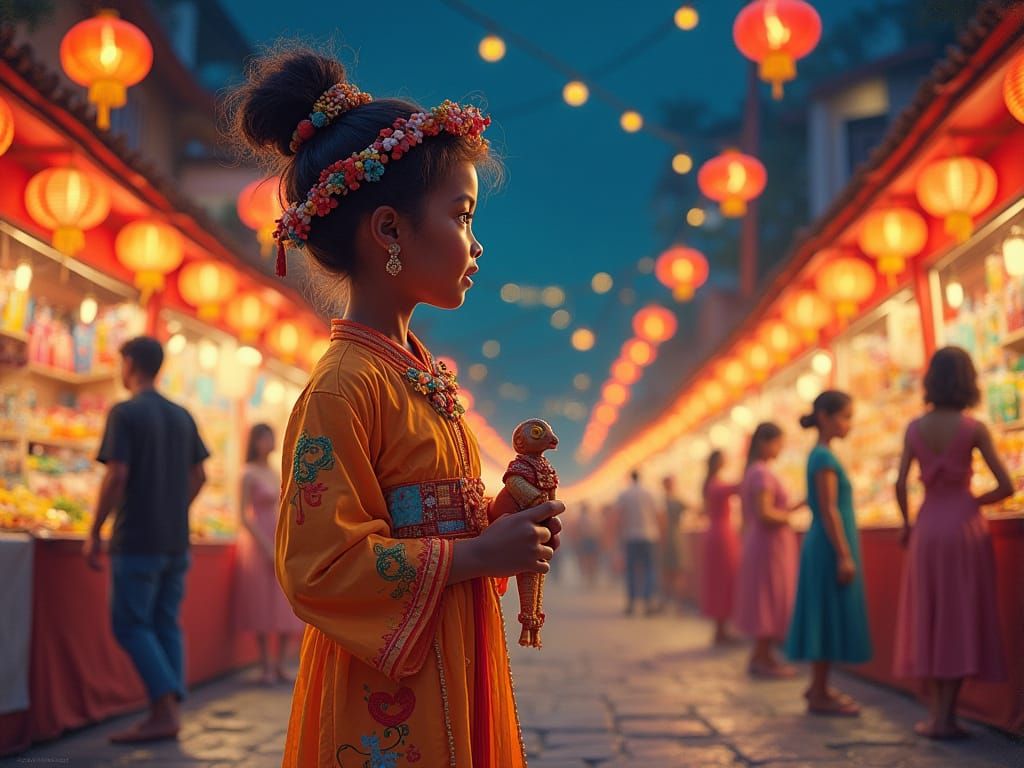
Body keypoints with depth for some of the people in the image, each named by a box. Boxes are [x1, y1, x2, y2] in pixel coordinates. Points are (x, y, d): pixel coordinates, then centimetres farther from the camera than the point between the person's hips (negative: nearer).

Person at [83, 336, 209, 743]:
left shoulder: (125, 413, -9)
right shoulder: (182, 416, 11)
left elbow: (116, 476, -16)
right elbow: (198, 476, 14)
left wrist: (94, 532, -9)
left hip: (137, 540, -6)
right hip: (176, 541, 7)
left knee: (130, 625, -1)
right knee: (166, 624, 10)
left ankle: (164, 711, -9)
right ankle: (167, 713, 8)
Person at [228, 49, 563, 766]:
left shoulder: (422, 372, 9)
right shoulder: (345, 385, -19)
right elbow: (320, 565, -23)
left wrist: (502, 519, 2)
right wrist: (479, 553, -20)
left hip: (449, 673, 9)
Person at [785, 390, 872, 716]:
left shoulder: (820, 455, 15)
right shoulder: (824, 457, -14)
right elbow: (829, 511, -18)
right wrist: (844, 555, -19)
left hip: (824, 547, 10)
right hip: (831, 547, -10)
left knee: (828, 618, 13)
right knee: (829, 617, -5)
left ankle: (818, 688, 20)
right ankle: (820, 695, 0)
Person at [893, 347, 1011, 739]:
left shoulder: (915, 428, 0)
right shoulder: (974, 428, -5)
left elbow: (900, 484, -4)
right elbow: (1006, 486, -7)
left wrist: (906, 523, 10)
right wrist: (976, 501, 10)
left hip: (927, 528, 2)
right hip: (964, 526, -2)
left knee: (930, 618, 10)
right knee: (961, 618, 4)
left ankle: (937, 714, 11)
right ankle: (945, 717, 4)